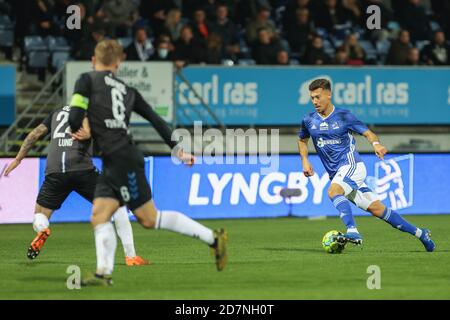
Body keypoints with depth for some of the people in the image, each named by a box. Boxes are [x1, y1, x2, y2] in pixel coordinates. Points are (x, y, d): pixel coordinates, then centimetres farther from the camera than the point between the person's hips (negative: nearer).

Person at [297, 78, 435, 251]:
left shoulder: (343, 116, -4)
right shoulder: (309, 120, 8)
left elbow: (367, 132, -3)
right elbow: (302, 140, 26)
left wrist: (376, 143, -25)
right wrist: (305, 161, 10)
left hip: (351, 165, -5)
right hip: (336, 174, 5)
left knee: (333, 191, -34)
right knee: (376, 209, 1)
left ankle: (352, 231, -44)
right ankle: (420, 233, 10)